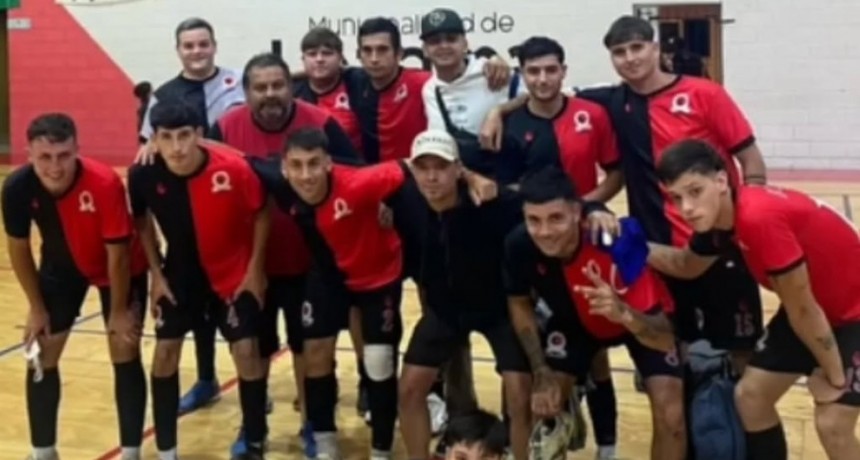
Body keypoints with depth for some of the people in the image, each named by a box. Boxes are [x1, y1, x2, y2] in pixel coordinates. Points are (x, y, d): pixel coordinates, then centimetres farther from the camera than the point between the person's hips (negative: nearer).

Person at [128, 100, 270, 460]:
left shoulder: (233, 167, -29)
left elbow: (260, 215, -11)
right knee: (165, 351, 0)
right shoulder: (144, 175, -21)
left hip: (235, 272, -2)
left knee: (246, 351, -6)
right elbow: (142, 221, 1)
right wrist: (156, 274, -1)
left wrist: (255, 270, -9)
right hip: (180, 272, 2)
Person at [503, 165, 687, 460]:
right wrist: (541, 373, -13)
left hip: (639, 321, -3)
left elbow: (665, 339, -43)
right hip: (575, 321, 4)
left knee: (671, 414, -17)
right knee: (544, 405, -4)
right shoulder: (519, 245, -31)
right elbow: (519, 304, -7)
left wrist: (624, 314, -64)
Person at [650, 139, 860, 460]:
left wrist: (834, 376, -13)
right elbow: (688, 265, 13)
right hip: (815, 306, 8)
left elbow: (801, 309, -25)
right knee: (750, 395, 6)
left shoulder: (760, 217, -36)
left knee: (832, 423, -16)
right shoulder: (719, 217, -9)